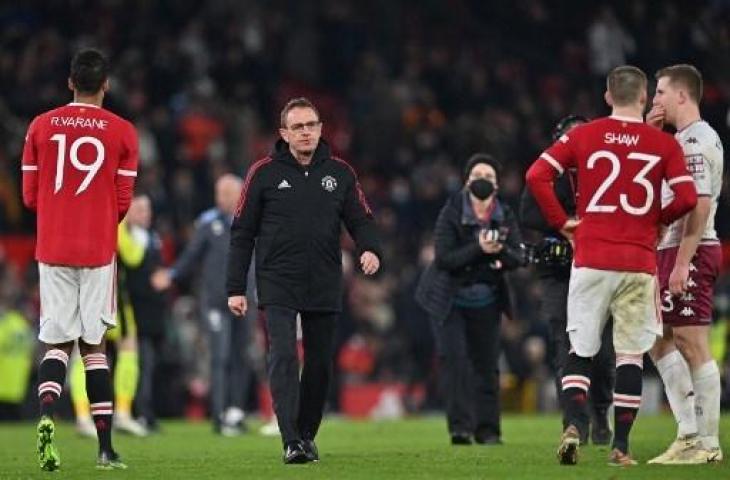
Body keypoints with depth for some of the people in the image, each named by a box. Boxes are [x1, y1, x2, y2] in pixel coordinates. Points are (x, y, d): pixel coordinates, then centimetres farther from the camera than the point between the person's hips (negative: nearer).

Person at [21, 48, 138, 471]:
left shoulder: (41, 127, 3)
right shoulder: (122, 132, -2)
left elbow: (30, 196, 6)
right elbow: (123, 201, -1)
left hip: (51, 247, 1)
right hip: (98, 249, -1)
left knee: (57, 341, 6)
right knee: (94, 343, 6)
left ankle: (47, 416, -21)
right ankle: (106, 447, 5)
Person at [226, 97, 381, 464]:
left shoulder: (340, 173, 7)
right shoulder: (264, 172, 1)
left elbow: (360, 218, 10)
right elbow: (242, 232, 3)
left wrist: (370, 248, -14)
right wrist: (235, 288, -1)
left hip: (325, 288, 3)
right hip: (277, 285, -3)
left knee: (320, 365, 8)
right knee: (284, 358, -16)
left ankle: (307, 435, 24)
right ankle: (291, 442, -22)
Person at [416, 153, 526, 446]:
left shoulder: (505, 216, -2)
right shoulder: (452, 212, -13)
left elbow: (519, 258, -7)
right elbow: (444, 257, -21)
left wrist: (502, 252, -29)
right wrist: (479, 249, -33)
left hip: (486, 301, 4)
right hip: (449, 299, -4)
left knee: (486, 364, 5)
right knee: (454, 358, -14)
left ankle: (487, 429, 14)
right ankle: (460, 427, -15)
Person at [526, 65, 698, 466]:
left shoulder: (583, 136, 3)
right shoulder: (663, 144, 0)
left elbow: (537, 175, -5)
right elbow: (687, 198, -7)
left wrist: (561, 222, 5)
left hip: (591, 260, 1)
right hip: (639, 263, -1)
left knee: (580, 350, 9)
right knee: (631, 354, 6)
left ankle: (572, 426, -11)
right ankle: (620, 445, 4)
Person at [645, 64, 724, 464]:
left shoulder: (696, 141, -14)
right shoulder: (683, 139, 18)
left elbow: (698, 206, -21)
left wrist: (682, 263, -24)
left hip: (690, 252, -11)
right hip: (672, 250, 11)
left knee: (692, 343, -7)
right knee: (661, 341, 12)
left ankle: (707, 443, -4)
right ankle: (690, 432, 13)